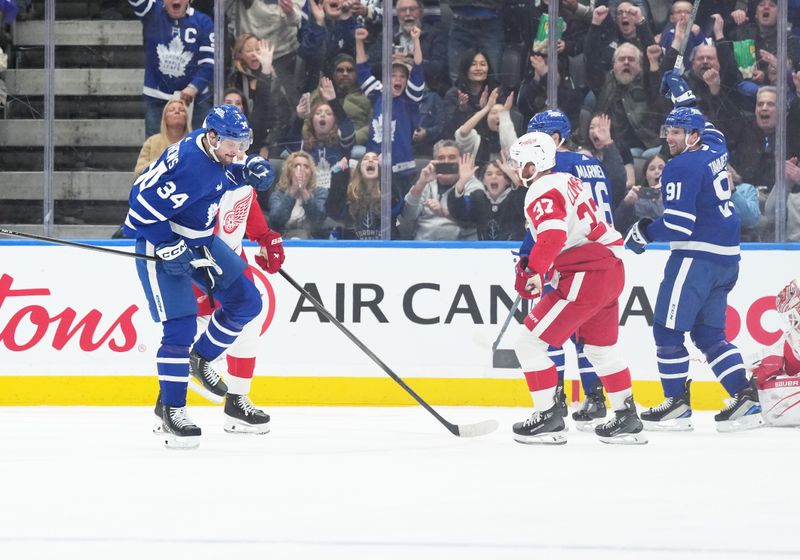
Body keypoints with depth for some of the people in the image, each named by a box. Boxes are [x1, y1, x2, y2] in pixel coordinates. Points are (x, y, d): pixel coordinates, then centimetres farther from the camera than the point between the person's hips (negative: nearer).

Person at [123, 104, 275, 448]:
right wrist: (171, 249, -27)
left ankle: (199, 361, 24)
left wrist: (249, 172, -1)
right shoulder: (191, 166, -30)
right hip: (160, 244, -9)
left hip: (199, 239, 9)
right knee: (179, 327, -13)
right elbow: (144, 208, -29)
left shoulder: (214, 150, -3)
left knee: (246, 301, 7)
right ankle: (172, 413, -6)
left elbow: (222, 173, 20)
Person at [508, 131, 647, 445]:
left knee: (529, 343, -5)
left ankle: (549, 418, -4)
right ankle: (627, 419, 30)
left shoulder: (541, 192, -12)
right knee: (602, 349, 25)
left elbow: (553, 235, -29)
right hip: (612, 270, 10)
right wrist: (534, 265, 26)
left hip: (585, 277, -10)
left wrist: (534, 270, -32)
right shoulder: (567, 181, 19)